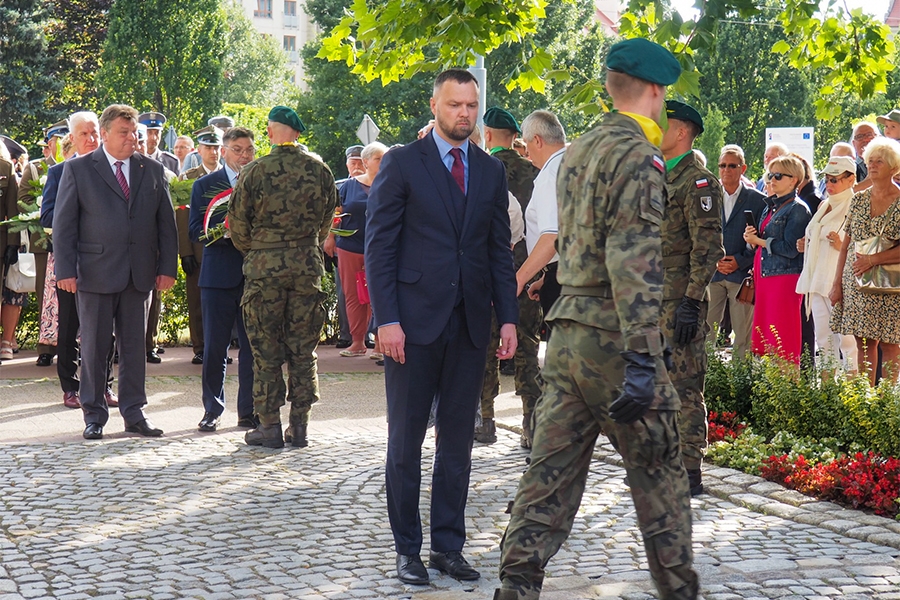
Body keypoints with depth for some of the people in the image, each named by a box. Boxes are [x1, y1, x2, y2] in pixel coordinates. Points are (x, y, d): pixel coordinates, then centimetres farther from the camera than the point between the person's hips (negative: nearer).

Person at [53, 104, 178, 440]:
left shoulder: (154, 171, 10)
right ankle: (94, 415, 13)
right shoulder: (78, 169, 2)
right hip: (95, 273, -3)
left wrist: (168, 267, 3)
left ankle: (134, 414, 15)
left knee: (134, 346, 7)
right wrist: (66, 270, -8)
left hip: (140, 274, 3)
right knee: (94, 346, 3)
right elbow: (63, 224, 0)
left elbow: (166, 223, 11)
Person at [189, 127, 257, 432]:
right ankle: (212, 410, 15)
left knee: (253, 346, 3)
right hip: (219, 275, -1)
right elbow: (196, 231, -1)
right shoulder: (205, 185, 6)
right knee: (214, 347, 3)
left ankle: (249, 411, 12)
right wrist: (228, 232, -17)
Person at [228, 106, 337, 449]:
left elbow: (238, 226, -1)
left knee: (266, 350, 4)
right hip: (308, 265, 2)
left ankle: (270, 426, 6)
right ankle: (299, 426, 11)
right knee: (303, 349, 8)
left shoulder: (254, 172, -7)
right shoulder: (320, 170, 0)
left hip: (264, 266, -2)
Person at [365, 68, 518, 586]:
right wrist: (387, 319, -13)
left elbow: (500, 251, 13)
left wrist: (508, 316, 4)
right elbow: (379, 246, -5)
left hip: (470, 323, 4)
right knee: (406, 440, 4)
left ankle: (449, 545, 17)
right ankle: (408, 549, 12)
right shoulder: (401, 164, -1)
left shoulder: (491, 171, 12)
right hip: (415, 322, -4)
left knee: (458, 441, 8)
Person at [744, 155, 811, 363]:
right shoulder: (770, 207, 18)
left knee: (782, 340, -8)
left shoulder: (798, 209, -7)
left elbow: (790, 249, -15)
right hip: (764, 276, 8)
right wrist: (751, 238, 1)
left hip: (785, 277, -8)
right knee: (762, 337, 5)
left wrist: (759, 241, -8)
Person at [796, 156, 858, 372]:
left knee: (846, 340, -10)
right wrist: (806, 245, 13)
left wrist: (842, 246, -24)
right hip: (818, 281, 8)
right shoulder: (824, 206, 19)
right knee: (823, 339, 9)